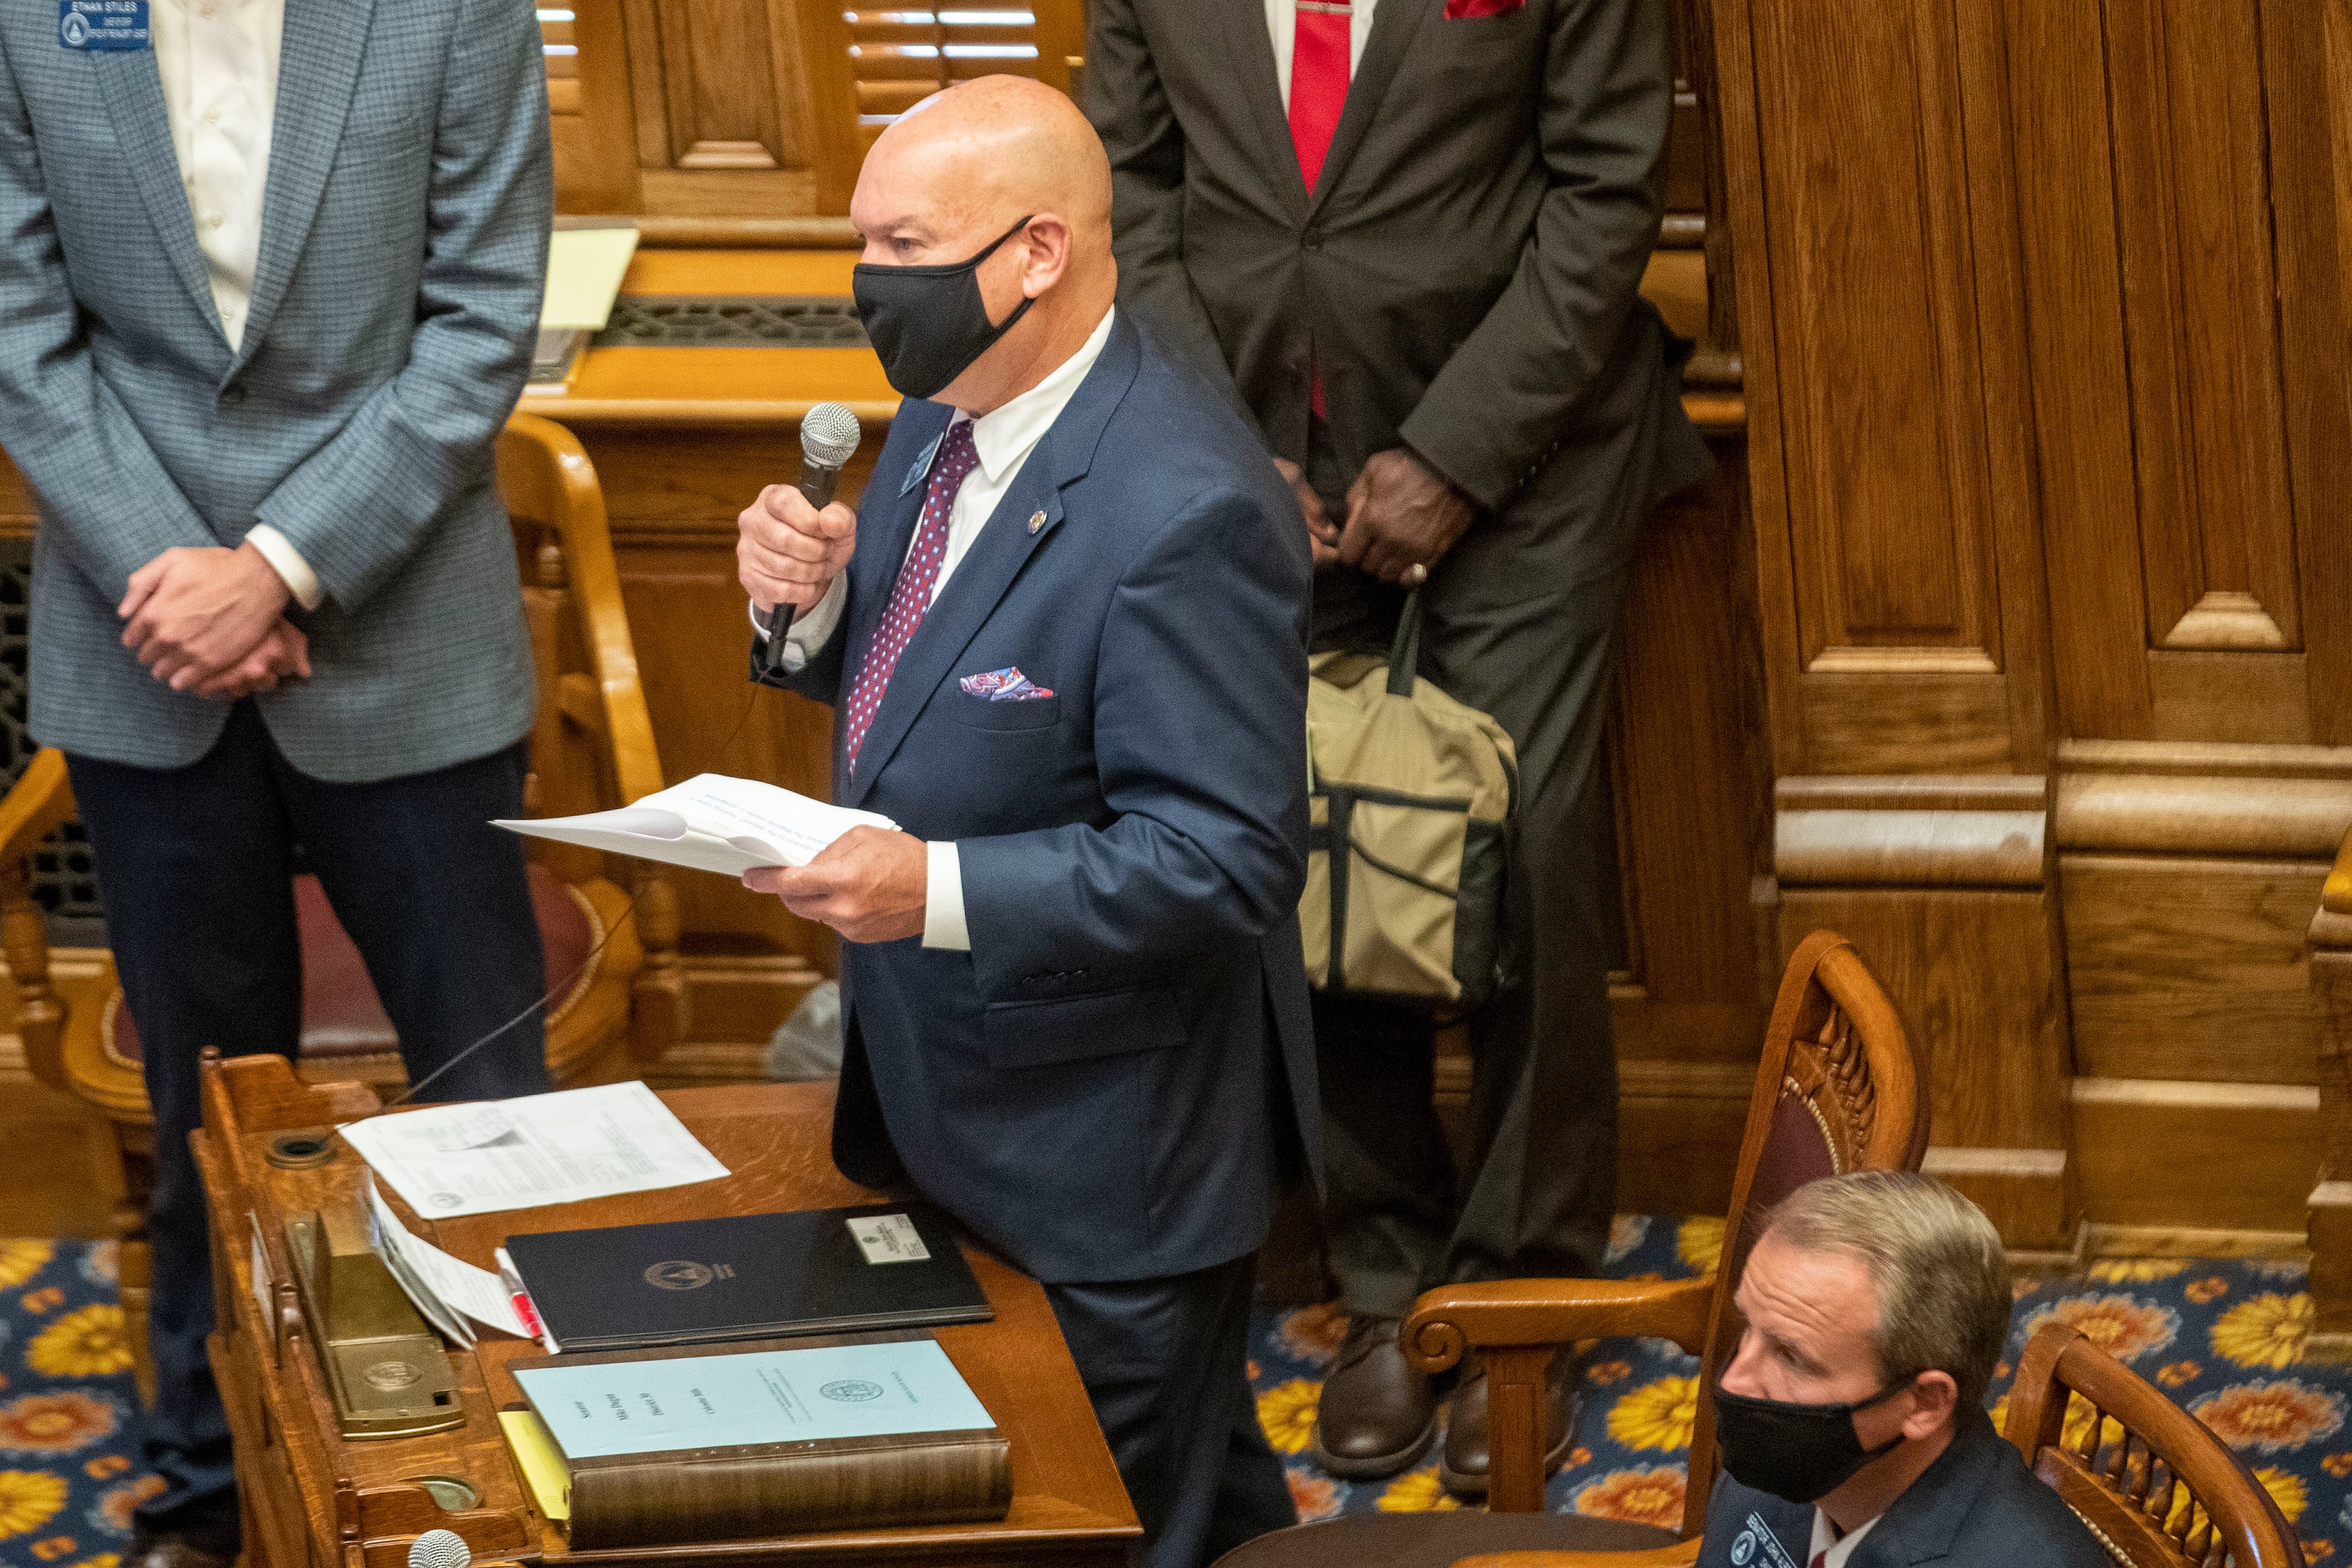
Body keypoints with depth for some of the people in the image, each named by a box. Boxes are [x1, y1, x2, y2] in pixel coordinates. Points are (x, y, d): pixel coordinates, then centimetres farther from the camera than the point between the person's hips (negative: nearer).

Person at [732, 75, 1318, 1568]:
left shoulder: (1184, 513, -28)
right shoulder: (950, 412, 1)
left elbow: (1228, 858, -27)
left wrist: (937, 893, -35)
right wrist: (814, 596, -8)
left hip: (1105, 1162, -9)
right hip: (944, 1105, 9)